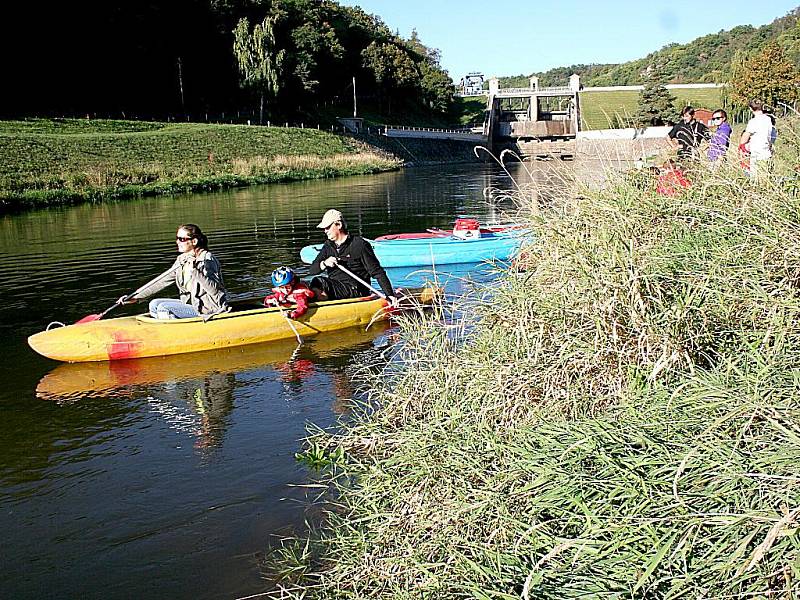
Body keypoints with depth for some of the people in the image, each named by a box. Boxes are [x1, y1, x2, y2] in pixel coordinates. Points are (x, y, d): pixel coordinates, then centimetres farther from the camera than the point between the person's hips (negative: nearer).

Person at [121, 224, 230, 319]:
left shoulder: (207, 259, -18)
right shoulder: (182, 260, 8)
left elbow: (214, 289, -29)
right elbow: (163, 281, 11)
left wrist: (195, 271, -38)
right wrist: (136, 297, 6)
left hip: (209, 310, -9)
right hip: (192, 304, 9)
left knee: (163, 309, -17)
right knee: (154, 305, 6)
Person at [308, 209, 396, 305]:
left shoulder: (359, 245, -4)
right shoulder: (328, 246, 15)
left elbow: (377, 272, -6)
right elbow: (311, 270, 8)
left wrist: (390, 295, -14)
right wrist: (324, 264, -14)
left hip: (356, 291, -6)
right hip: (334, 289, 7)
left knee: (319, 282, -26)